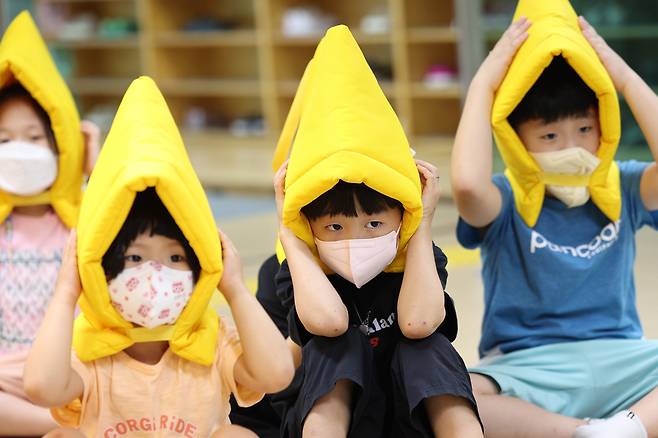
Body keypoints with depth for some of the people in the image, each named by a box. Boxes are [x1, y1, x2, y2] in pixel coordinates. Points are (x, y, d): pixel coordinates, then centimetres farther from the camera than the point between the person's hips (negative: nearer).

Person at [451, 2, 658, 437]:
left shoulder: (621, 190, 7)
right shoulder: (506, 203, -1)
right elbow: (468, 184, -27)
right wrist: (483, 83, -14)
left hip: (621, 362, 2)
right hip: (527, 370, -2)